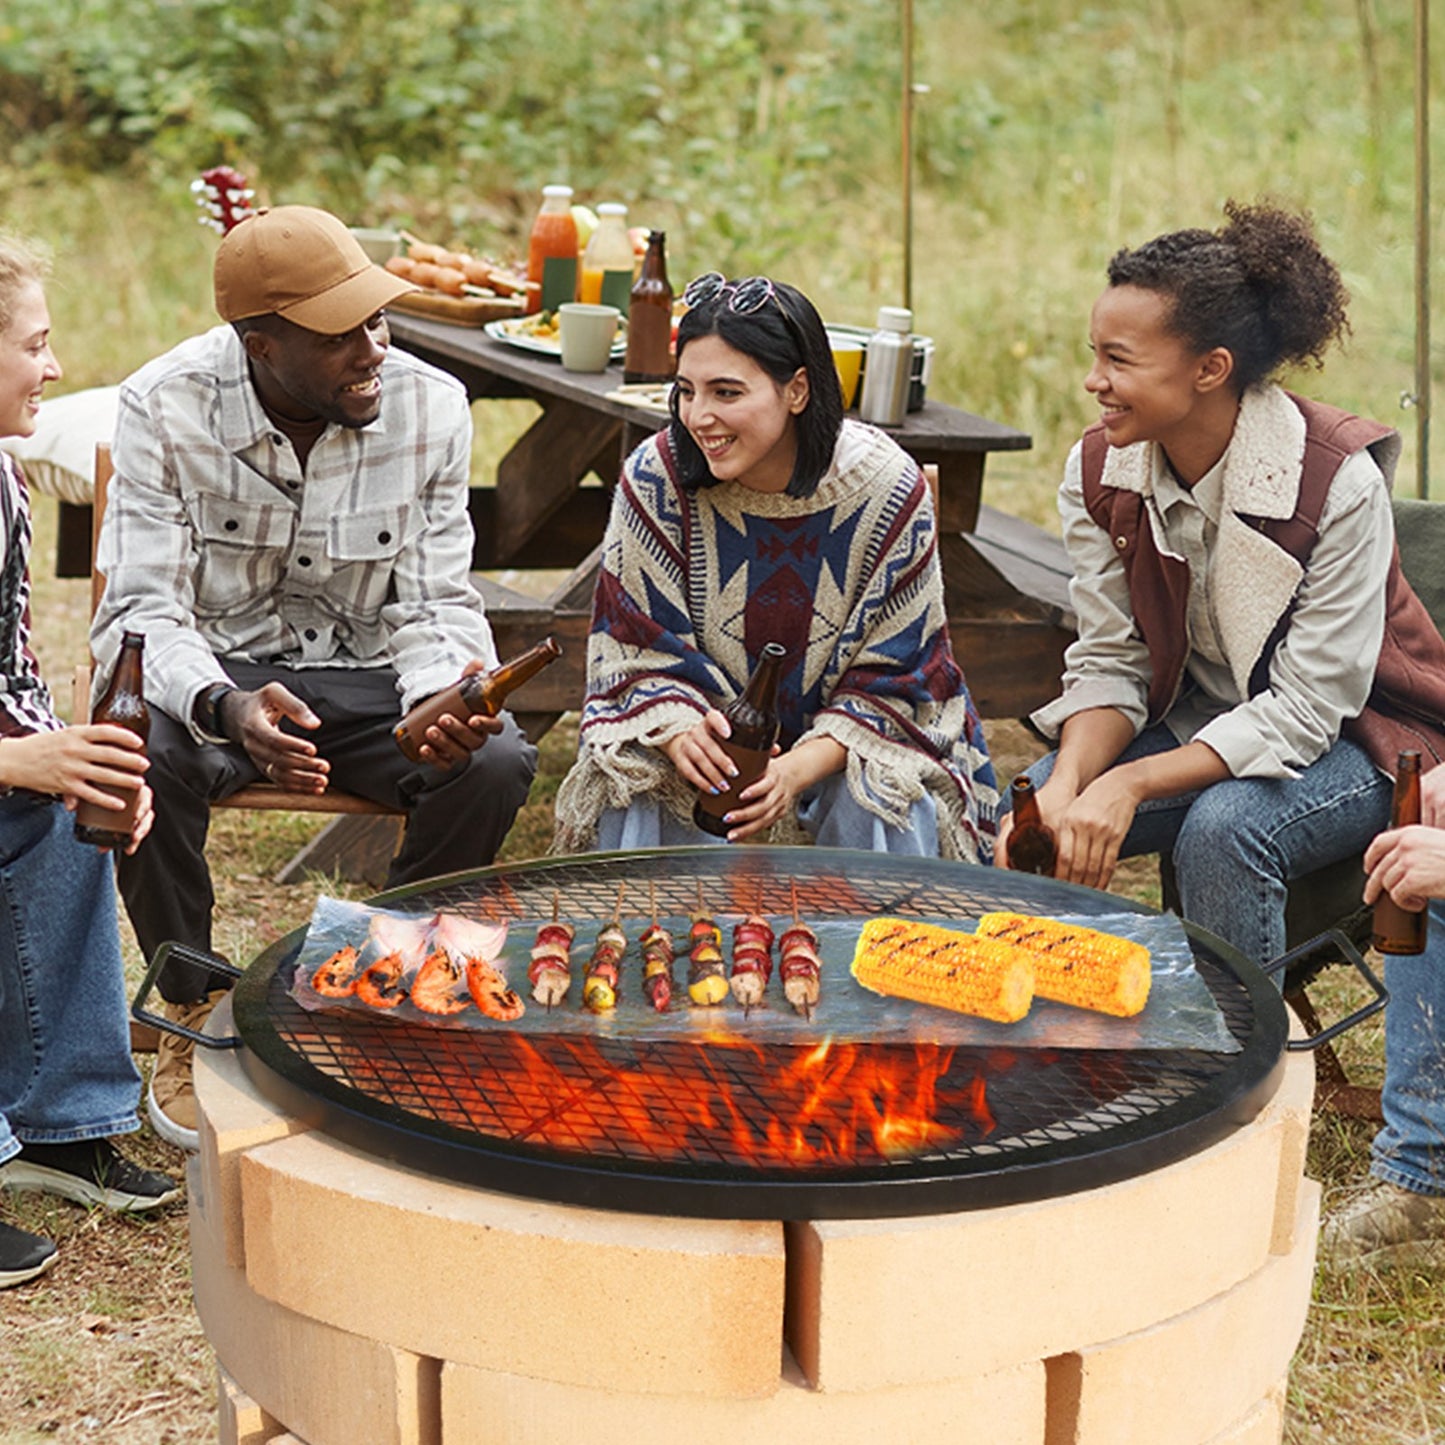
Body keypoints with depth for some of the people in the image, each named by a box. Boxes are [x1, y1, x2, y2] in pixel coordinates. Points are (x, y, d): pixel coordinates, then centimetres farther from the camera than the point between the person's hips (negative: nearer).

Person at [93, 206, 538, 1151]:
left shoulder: (431, 407, -10)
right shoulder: (167, 408, -15)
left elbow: (435, 606, -5)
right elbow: (145, 612, -18)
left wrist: (446, 700, -29)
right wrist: (227, 708, -40)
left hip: (366, 676, 2)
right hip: (215, 670, -1)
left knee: (498, 762, -27)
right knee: (142, 752, -35)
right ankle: (197, 1011, -7)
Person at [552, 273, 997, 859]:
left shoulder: (888, 489, -17)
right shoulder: (656, 478, -17)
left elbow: (890, 679, -13)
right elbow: (641, 652, -11)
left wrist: (798, 770, -31)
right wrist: (682, 734, -35)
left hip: (843, 742, 0)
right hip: (701, 729, 0)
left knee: (881, 810, -30)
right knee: (635, 799, -29)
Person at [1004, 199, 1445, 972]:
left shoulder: (1337, 483, -25)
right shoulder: (1097, 472, -8)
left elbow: (1305, 711, -25)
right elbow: (1109, 665, -7)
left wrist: (1130, 784, -34)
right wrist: (1069, 786, -28)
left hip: (1346, 741, -5)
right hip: (1200, 725, 5)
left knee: (1222, 828, -34)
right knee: (1031, 815, -18)